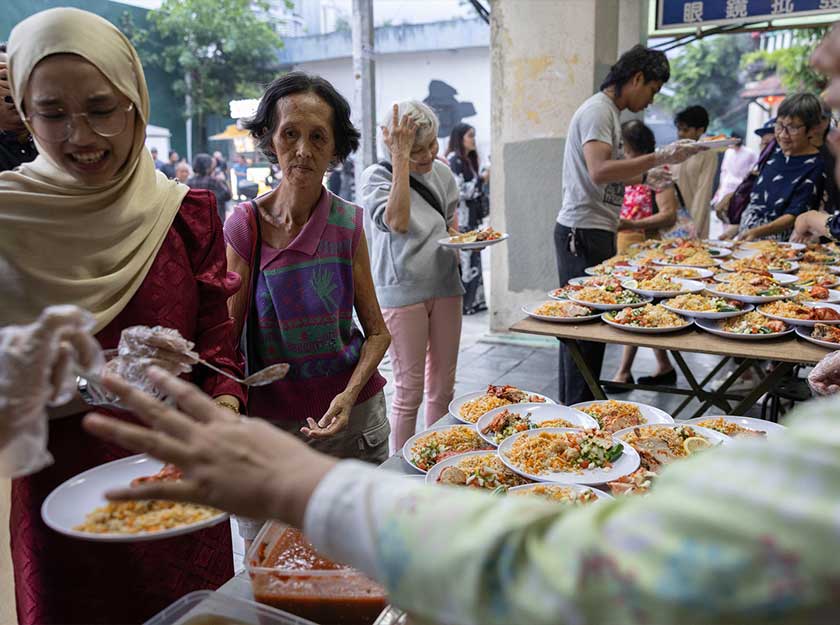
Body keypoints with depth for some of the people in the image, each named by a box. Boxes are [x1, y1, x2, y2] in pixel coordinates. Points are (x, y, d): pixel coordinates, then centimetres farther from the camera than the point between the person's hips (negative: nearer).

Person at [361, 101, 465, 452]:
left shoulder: (442, 173, 9)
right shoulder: (377, 177, -7)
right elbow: (397, 222, -26)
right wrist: (402, 159, -24)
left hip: (444, 285, 6)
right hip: (402, 291, -6)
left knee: (443, 385, 13)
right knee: (409, 390, 1)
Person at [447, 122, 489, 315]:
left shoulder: (469, 159, 16)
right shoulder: (454, 159, -11)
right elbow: (460, 191, -16)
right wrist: (482, 178, -12)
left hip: (472, 218, 9)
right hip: (460, 219, -9)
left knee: (473, 258, 10)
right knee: (464, 260, -5)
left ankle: (475, 301, 16)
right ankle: (463, 304, 2)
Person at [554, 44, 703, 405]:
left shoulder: (608, 112, 20)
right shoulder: (598, 110, -11)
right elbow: (599, 172, -26)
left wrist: (647, 172, 22)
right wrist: (660, 158, -24)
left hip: (595, 231, 10)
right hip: (583, 232, -10)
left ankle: (571, 406, 22)